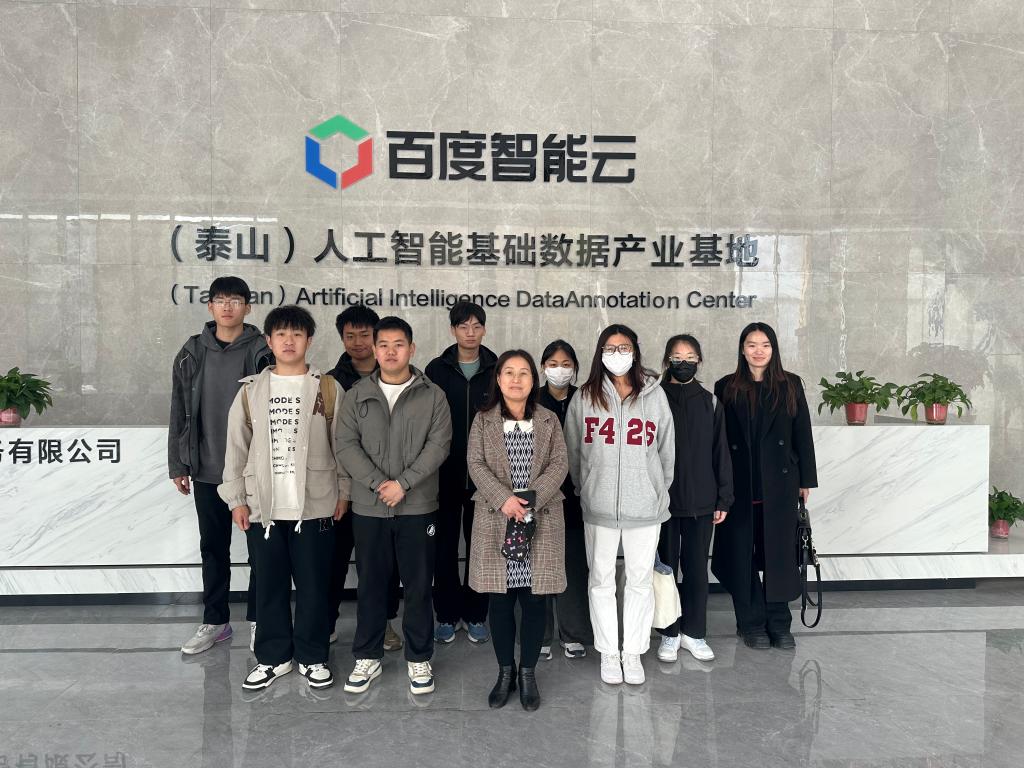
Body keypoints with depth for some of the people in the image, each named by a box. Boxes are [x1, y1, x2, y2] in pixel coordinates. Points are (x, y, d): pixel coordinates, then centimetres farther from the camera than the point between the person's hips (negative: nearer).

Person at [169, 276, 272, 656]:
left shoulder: (262, 352, -5)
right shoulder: (192, 353, 5)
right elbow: (180, 411, 8)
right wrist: (178, 464, 5)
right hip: (206, 470, 3)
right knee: (213, 547, 13)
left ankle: (258, 620, 21)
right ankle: (215, 621, 27)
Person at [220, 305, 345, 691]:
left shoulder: (327, 388, 1)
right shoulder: (251, 390, 5)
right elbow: (236, 447, 6)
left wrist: (343, 493, -1)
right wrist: (236, 499, 2)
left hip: (315, 506, -2)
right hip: (263, 507, 2)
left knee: (313, 585, 7)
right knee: (269, 585, 11)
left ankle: (312, 657, 22)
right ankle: (273, 656, 26)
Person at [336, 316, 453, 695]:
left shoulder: (432, 396, 0)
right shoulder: (356, 395, 5)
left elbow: (438, 445, -7)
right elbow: (346, 445, -2)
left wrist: (403, 483, -16)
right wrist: (378, 483, -14)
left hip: (418, 507, -1)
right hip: (368, 507, 2)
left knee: (418, 585, 7)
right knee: (370, 585, 12)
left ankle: (419, 658, 22)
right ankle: (367, 657, 27)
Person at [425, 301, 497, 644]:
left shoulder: (497, 370, 2)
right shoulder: (437, 370, 2)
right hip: (445, 474, 0)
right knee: (445, 546, 8)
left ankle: (475, 615, 23)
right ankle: (447, 615, 22)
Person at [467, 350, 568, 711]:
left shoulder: (549, 421, 7)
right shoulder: (483, 421, 5)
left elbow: (559, 465, -2)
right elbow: (476, 465, -4)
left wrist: (531, 500, -15)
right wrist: (503, 499, -18)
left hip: (541, 521, 0)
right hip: (495, 521, 0)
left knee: (534, 599, 4)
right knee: (500, 600, 6)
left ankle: (528, 673, 21)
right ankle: (505, 672, 23)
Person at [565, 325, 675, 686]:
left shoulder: (654, 394, 3)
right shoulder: (585, 397, 2)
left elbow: (667, 450, 9)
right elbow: (572, 451, 8)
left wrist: (659, 491, 11)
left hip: (645, 504, 0)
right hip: (598, 505, 0)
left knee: (641, 579, 8)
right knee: (601, 580, 9)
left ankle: (633, 652, 24)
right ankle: (608, 653, 24)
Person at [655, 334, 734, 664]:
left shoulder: (710, 402, 5)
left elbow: (720, 452, 6)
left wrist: (723, 499, 2)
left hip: (701, 501, 1)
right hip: (663, 500, -1)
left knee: (697, 568, 8)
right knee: (666, 566, 8)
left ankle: (694, 632, 22)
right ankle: (669, 633, 21)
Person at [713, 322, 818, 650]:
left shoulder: (790, 385, 5)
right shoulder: (726, 388, 2)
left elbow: (803, 435, 6)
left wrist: (806, 479, 4)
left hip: (780, 483, 1)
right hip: (740, 484, 0)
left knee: (780, 553, 6)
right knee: (742, 555, 5)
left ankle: (779, 624, 19)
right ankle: (752, 623, 18)